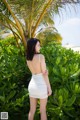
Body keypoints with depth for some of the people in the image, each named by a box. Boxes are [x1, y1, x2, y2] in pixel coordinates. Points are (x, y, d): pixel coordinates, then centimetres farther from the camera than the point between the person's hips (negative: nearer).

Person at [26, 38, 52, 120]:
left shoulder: (28, 59, 4)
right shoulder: (41, 56, -16)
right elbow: (44, 73, -14)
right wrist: (49, 87, -8)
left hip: (32, 85, 5)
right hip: (41, 86, -5)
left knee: (32, 110, 15)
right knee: (43, 111, 8)